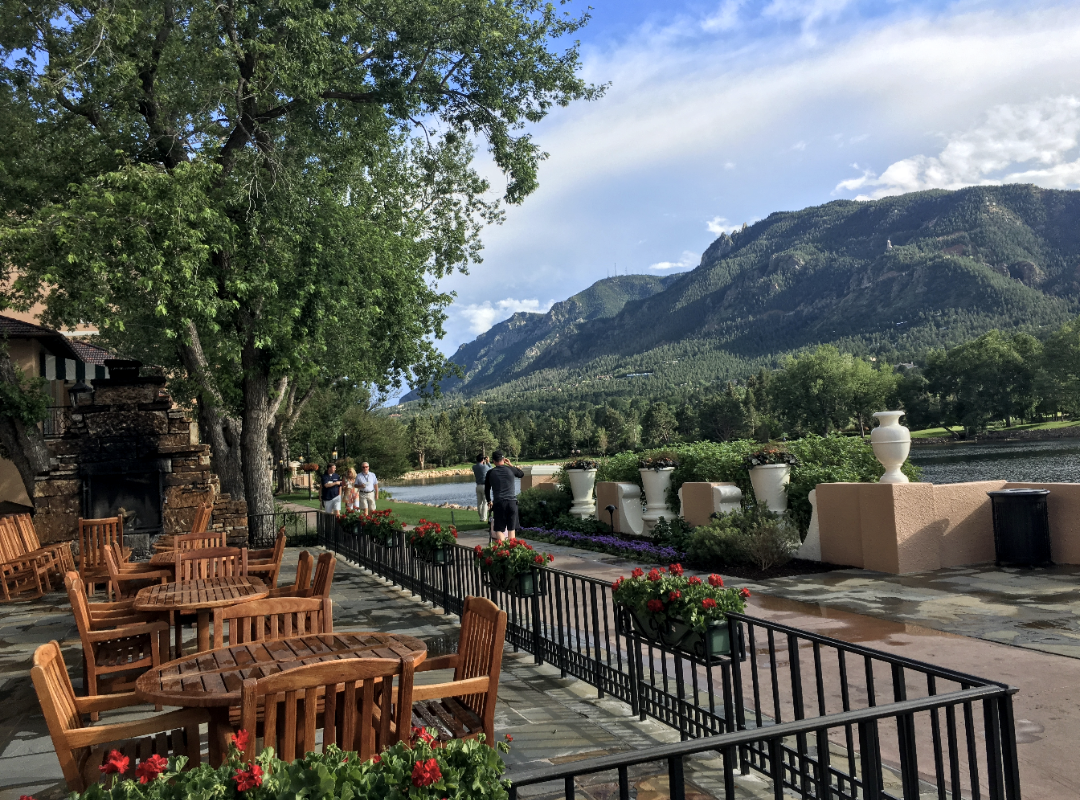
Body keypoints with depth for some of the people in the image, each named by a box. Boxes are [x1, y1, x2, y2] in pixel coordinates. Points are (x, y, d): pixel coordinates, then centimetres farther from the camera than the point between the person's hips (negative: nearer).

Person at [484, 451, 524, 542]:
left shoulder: (490, 473, 2)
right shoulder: (510, 469, 3)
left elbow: (486, 489, 12)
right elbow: (522, 474, 23)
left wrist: (489, 501, 28)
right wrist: (510, 464, 26)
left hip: (498, 503, -2)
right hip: (512, 502, 2)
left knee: (499, 530, 0)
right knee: (511, 529, 13)